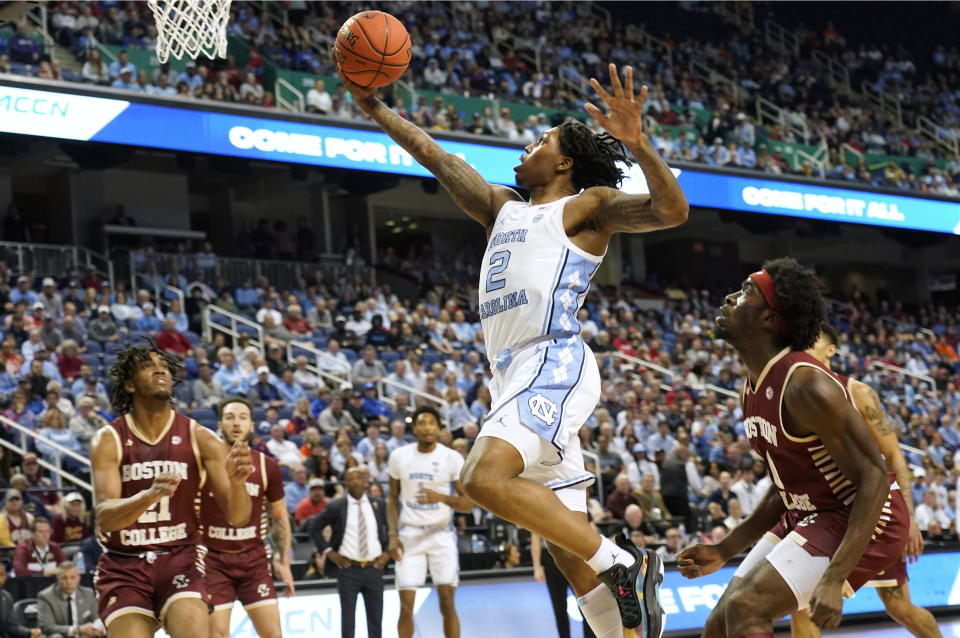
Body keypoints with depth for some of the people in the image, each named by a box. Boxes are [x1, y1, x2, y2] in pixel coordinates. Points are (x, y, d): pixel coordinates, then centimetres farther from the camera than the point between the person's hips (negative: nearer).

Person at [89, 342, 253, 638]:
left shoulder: (200, 439, -2)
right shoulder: (108, 440, -5)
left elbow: (238, 516, -6)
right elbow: (104, 517, -18)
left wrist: (236, 481, -30)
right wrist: (150, 494, -38)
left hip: (180, 558, 0)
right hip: (124, 565, 0)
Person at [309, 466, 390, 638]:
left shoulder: (379, 505, 5)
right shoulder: (335, 506, -2)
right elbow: (314, 528, 6)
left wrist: (387, 553, 5)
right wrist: (329, 552, -2)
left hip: (374, 568, 2)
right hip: (348, 570, -2)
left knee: (376, 620, 6)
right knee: (347, 619, -1)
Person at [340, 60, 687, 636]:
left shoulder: (587, 206, 5)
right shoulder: (502, 206, 26)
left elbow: (672, 211, -10)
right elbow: (435, 155, 27)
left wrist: (639, 144, -24)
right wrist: (374, 106, 24)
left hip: (555, 365, -8)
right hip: (515, 374, 8)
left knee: (486, 478, -30)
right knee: (569, 551, 5)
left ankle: (622, 561, -21)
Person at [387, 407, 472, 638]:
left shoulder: (452, 458, -5)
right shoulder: (399, 457, 1)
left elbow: (468, 504, -4)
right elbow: (393, 500, 11)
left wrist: (441, 497, -23)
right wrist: (393, 535, -1)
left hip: (442, 534, -1)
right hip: (410, 535, 1)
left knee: (447, 603, -7)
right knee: (406, 606, -2)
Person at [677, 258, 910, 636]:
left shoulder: (805, 385, -24)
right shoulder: (752, 391, 5)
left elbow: (873, 480, -26)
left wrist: (834, 579, -33)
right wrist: (724, 550, 11)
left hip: (865, 519, -10)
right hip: (807, 516, 10)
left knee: (745, 607, -24)